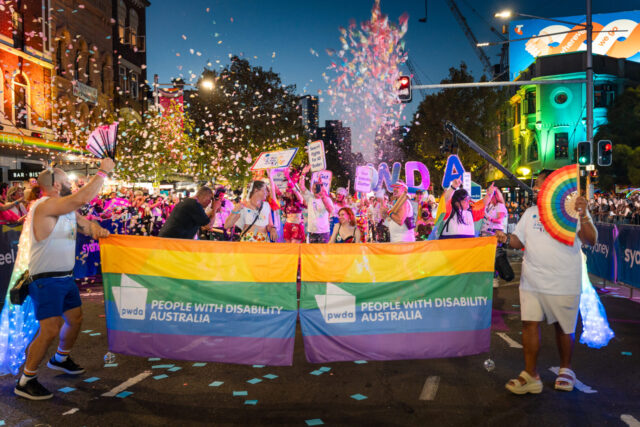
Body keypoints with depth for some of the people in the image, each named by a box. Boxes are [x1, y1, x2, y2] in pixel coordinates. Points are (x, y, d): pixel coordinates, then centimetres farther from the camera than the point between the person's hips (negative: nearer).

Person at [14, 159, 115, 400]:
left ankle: (60, 359, 44)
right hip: (46, 281, -10)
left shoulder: (68, 209, 9)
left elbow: (86, 225, 19)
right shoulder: (46, 205, -20)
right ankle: (25, 381, 4)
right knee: (50, 330, -12)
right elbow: (83, 198, -31)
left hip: (66, 278, 10)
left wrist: (95, 228, -6)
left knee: (75, 319, 20)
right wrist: (103, 172, -23)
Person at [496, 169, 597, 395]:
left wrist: (583, 216, -28)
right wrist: (506, 239, -8)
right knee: (530, 324, -1)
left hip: (563, 282, -4)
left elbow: (591, 240, -13)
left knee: (564, 327, 11)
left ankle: (565, 370, 32)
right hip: (532, 281, 4)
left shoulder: (573, 210, -4)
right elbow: (520, 240, 13)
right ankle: (530, 376, 7)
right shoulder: (530, 212, 11)